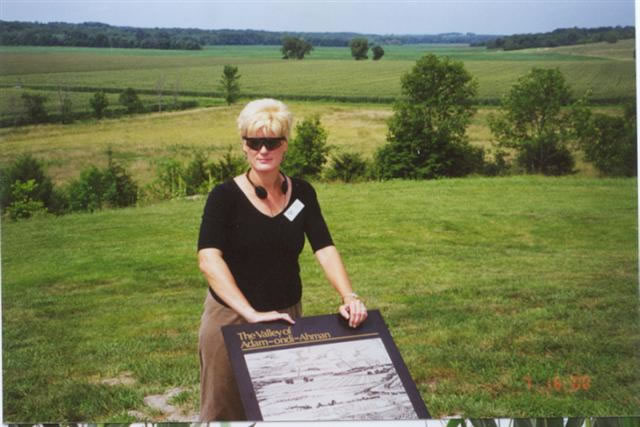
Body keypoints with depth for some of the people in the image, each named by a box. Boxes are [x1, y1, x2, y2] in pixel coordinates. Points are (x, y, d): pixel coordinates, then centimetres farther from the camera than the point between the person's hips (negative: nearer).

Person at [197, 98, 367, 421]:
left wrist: (349, 297, -24)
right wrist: (251, 313, -34)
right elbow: (208, 259, -24)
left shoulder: (302, 193, 1)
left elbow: (324, 248, -7)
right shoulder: (225, 196, -12)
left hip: (288, 316, 4)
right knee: (224, 412, 7)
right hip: (231, 318, -3)